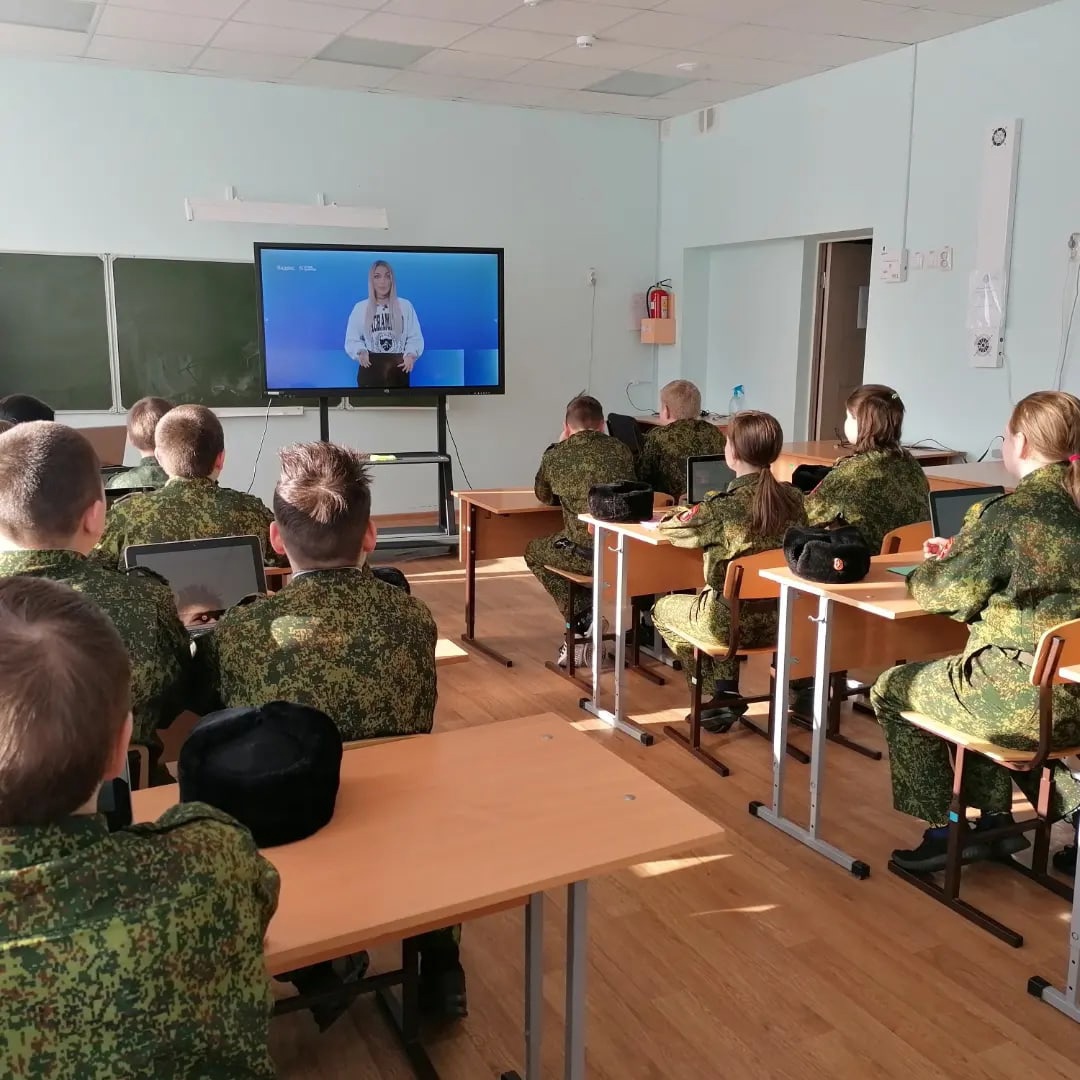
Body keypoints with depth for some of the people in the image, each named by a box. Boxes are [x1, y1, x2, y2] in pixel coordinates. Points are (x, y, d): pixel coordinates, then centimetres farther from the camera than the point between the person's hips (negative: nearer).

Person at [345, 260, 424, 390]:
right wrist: (361, 351, -16)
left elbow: (415, 337, 4)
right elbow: (352, 339, 6)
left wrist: (410, 354, -16)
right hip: (370, 370, 0)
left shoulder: (405, 306, 6)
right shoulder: (360, 308, 5)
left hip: (398, 370, 1)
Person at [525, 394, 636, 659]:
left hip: (585, 552, -4)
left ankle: (581, 620, 11)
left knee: (534, 551, 25)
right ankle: (587, 620, 32)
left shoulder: (556, 455, 3)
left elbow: (543, 496, 24)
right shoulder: (621, 449, 11)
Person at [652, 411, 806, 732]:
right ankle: (727, 693, 32)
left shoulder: (723, 507, -21)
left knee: (663, 609, 23)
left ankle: (721, 694, 21)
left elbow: (668, 527, -6)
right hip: (781, 618, 6)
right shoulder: (793, 498, -5)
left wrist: (689, 512, 16)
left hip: (733, 623, -6)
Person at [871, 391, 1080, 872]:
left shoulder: (1010, 513, -18)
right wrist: (961, 555, 17)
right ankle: (994, 819, 29)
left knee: (893, 690, 13)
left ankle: (942, 831, 17)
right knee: (967, 677, 33)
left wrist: (932, 568, 12)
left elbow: (946, 594, -9)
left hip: (1029, 696, -8)